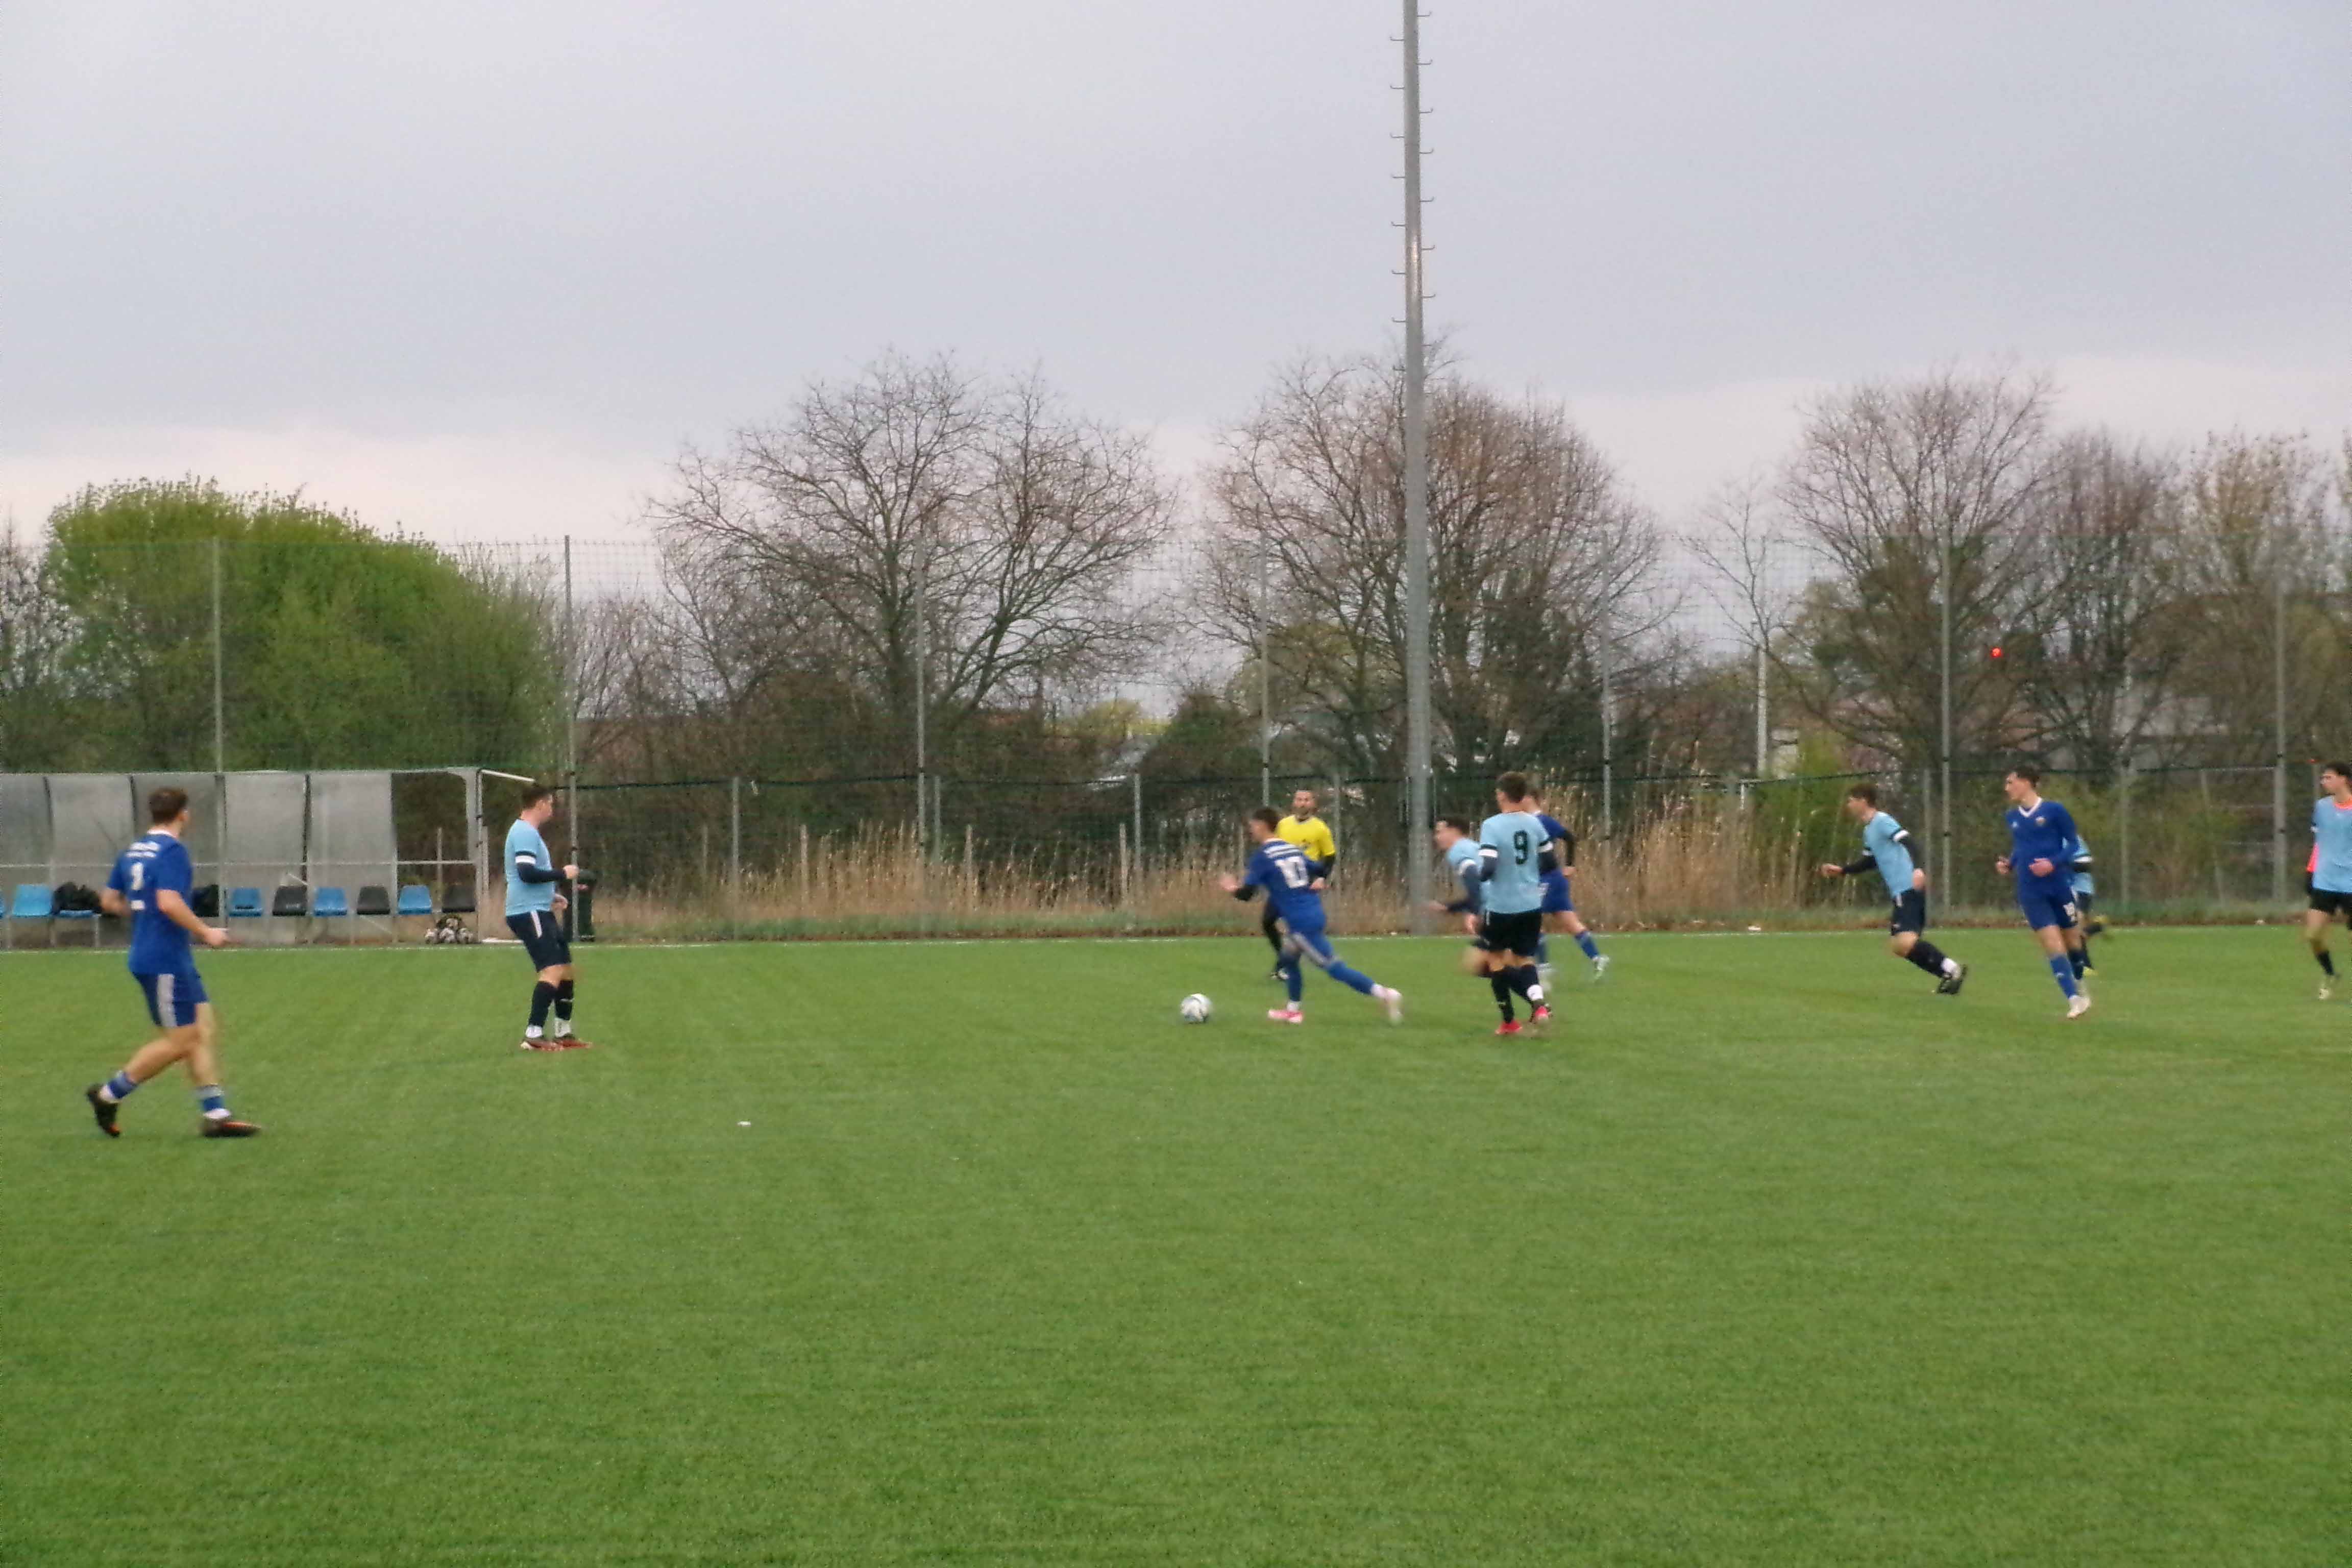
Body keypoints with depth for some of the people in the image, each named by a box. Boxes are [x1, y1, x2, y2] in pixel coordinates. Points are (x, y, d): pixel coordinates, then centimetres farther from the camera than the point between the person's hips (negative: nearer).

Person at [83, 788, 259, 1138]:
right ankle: (109, 1096, 4)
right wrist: (206, 933, -16)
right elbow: (169, 902, -25)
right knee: (179, 1041, -3)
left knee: (203, 1030, 8)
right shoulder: (172, 851, -15)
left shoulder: (133, 851, 12)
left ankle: (215, 1113, 6)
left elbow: (109, 901, 16)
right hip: (166, 961, -9)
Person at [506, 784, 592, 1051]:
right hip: (529, 912, -11)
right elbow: (527, 873, -24)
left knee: (566, 968, 13)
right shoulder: (525, 833, -14)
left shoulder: (528, 833, 19)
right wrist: (562, 873, -14)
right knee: (553, 970, -18)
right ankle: (534, 1035, -21)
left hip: (539, 911, 11)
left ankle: (563, 1033, 21)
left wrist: (550, 896, 20)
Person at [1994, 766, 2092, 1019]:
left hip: (2059, 886, -2)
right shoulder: (2012, 817, 7)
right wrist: (2008, 864, 1)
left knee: (2072, 941, 11)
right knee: (2053, 945, -9)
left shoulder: (2054, 811, -7)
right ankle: (2074, 999, -8)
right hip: (2031, 892, 2)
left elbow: (2073, 845, -4)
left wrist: (2054, 863, -19)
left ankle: (2079, 987, 36)